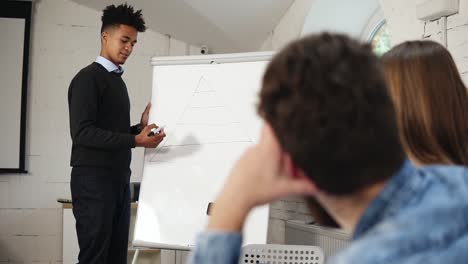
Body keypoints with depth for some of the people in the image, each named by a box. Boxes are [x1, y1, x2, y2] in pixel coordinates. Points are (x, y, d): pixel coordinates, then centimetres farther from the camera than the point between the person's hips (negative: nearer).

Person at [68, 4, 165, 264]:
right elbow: (82, 133, -18)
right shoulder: (88, 78, -7)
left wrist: (139, 127, 4)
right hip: (93, 179, -8)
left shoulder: (118, 81, 18)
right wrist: (135, 140, -22)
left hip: (119, 179, 8)